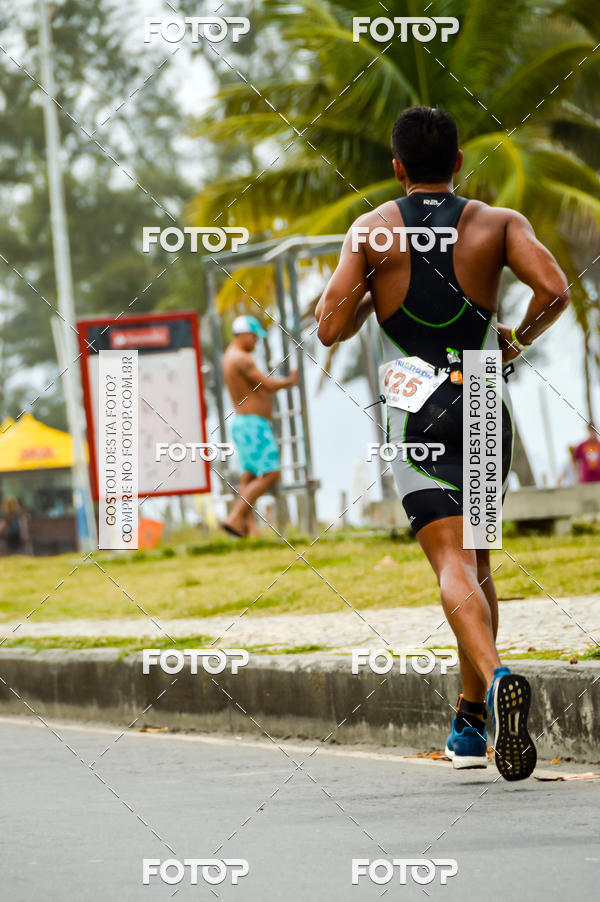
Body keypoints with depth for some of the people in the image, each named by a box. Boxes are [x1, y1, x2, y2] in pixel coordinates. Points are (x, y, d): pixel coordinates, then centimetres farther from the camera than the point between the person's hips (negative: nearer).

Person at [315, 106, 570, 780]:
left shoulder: (373, 230, 1)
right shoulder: (498, 224, 2)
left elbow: (331, 329, -4)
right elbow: (554, 290, -13)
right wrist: (519, 339, 6)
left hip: (413, 414, -2)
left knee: (454, 567, -12)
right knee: (478, 564, 17)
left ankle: (496, 680, -39)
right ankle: (470, 721, 22)